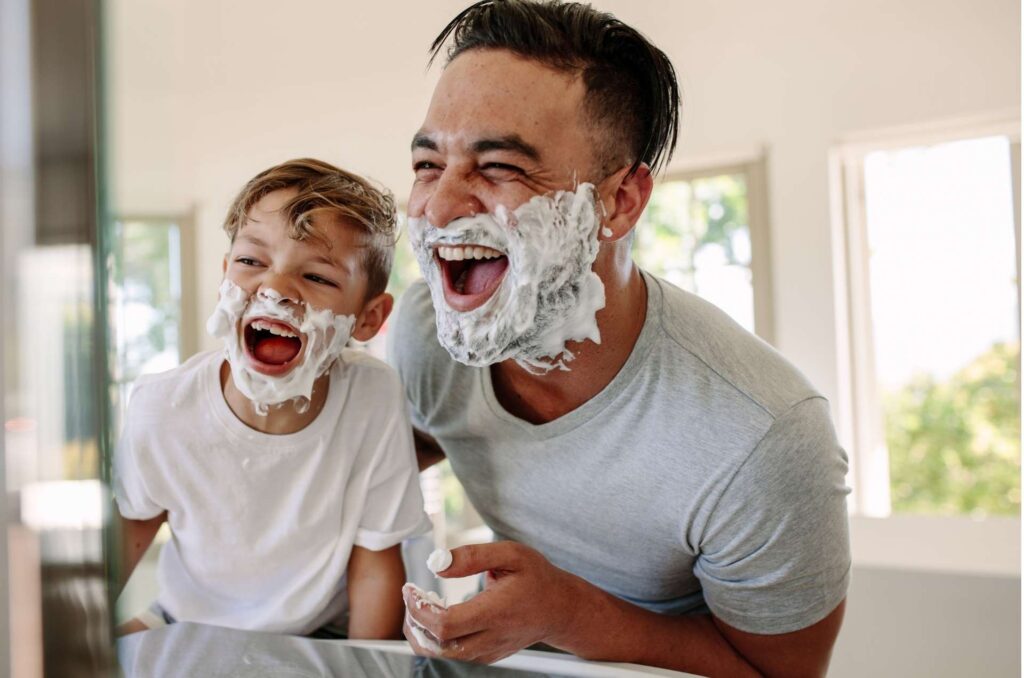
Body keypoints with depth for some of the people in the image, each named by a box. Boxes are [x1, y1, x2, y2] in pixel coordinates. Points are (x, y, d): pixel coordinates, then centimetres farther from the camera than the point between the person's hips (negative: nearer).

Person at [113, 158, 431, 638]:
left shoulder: (374, 400, -26)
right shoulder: (160, 409, -20)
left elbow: (374, 566, -13)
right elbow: (134, 524, 2)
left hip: (324, 634, -1)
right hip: (190, 623, 2)